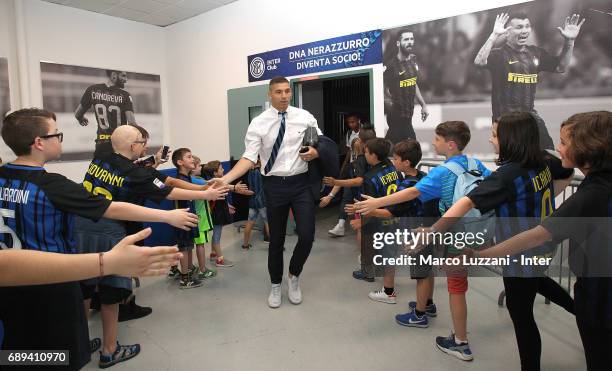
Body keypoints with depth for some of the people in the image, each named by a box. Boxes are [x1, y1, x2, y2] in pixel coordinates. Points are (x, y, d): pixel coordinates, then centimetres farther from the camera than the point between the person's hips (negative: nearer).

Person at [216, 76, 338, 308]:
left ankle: (294, 276, 25)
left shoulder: (304, 117, 1)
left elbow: (322, 143, 11)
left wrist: (316, 153, -12)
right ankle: (275, 285, 34)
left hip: (302, 183, 1)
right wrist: (224, 180, -26)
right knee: (276, 239, 12)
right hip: (275, 185, 0)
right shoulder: (258, 123, -5)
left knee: (307, 235, -6)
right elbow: (249, 158, -12)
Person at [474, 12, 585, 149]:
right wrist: (494, 35, -30)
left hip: (531, 116, 6)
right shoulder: (499, 54, -7)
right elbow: (479, 62, -27)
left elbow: (560, 67, 22)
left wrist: (569, 41, 11)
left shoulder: (536, 53, 13)